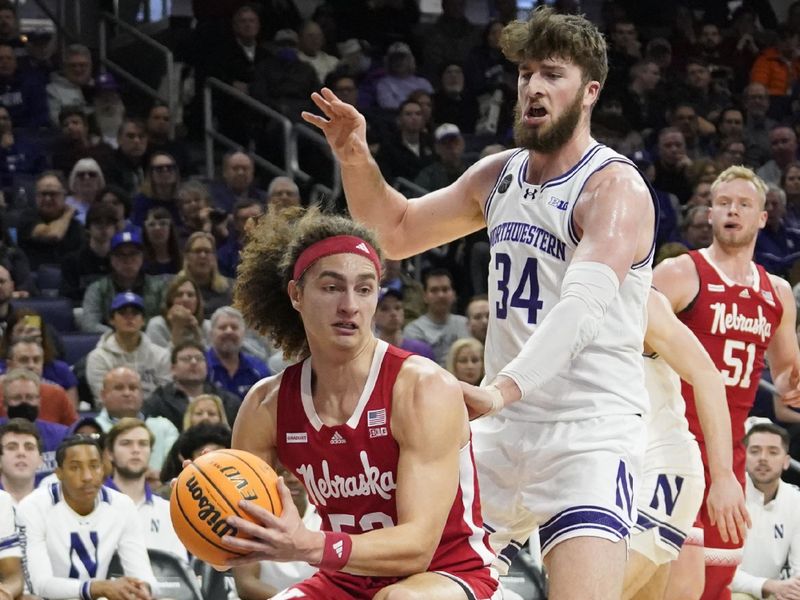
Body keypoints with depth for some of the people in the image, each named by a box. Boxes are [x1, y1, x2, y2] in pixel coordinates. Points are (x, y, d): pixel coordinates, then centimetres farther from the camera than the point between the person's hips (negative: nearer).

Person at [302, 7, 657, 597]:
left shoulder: (615, 188, -12)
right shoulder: (498, 176, 12)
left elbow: (585, 304, -28)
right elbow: (397, 232, 23)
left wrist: (504, 387, -43)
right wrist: (357, 160, 3)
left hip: (590, 433, -7)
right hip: (502, 434, 7)